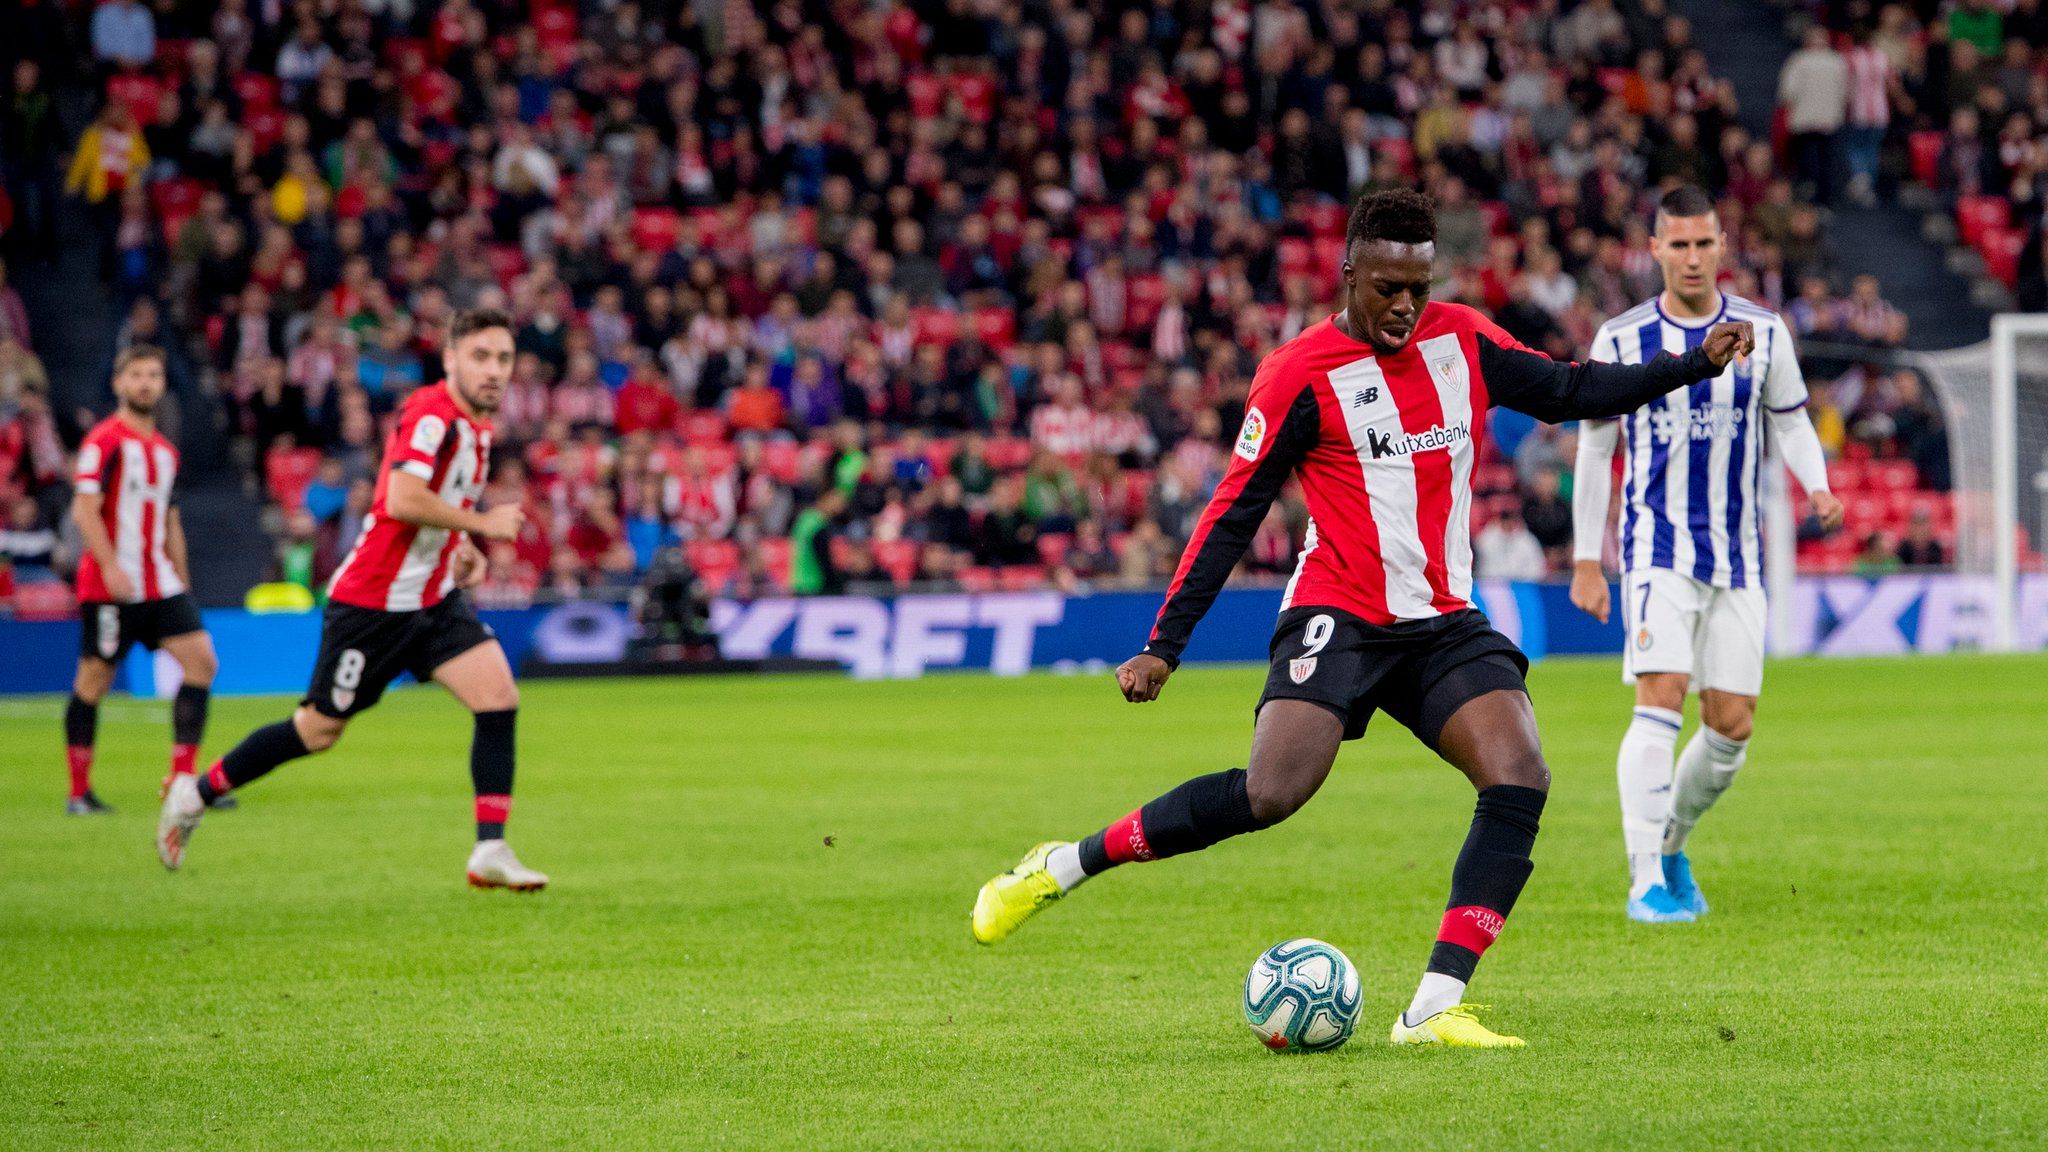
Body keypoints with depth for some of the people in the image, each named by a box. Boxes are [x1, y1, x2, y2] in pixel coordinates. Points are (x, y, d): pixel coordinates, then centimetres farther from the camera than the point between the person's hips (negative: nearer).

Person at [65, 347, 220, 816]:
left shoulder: (165, 450, 17)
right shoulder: (105, 441, -6)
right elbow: (84, 510, -14)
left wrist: (182, 581, 20)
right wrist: (110, 567, -23)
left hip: (159, 584, 7)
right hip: (110, 585, -7)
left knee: (201, 661, -7)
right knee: (94, 680, -1)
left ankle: (182, 779, -5)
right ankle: (79, 792, 8)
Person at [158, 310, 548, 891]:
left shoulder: (477, 426, 9)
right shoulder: (430, 413, -20)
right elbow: (401, 500, -33)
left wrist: (465, 549, 10)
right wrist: (482, 523, -24)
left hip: (435, 598, 8)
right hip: (372, 600, -8)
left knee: (499, 698, -10)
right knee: (319, 729, 3)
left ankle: (491, 852, -8)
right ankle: (195, 794, 23)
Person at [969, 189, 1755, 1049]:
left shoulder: (1463, 340, 7)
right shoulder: (1302, 374, -8)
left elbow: (1570, 393, 20)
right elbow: (1234, 512, -6)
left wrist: (1696, 364, 11)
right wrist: (1164, 646, -9)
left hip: (1446, 623, 5)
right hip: (1340, 617, -5)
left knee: (1520, 782, -17)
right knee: (1270, 794, -24)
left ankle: (1434, 1009, -18)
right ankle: (1060, 867, -7)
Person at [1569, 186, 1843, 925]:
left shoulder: (1763, 333, 3)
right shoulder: (1621, 339, -1)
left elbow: (1790, 421, 14)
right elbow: (1594, 450, 6)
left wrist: (1817, 486, -8)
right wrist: (1586, 561, 4)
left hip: (1737, 559, 3)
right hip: (1657, 552, -3)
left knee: (1732, 724, 3)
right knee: (1662, 700, -18)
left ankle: (1671, 845, 28)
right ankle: (1646, 883, -17)